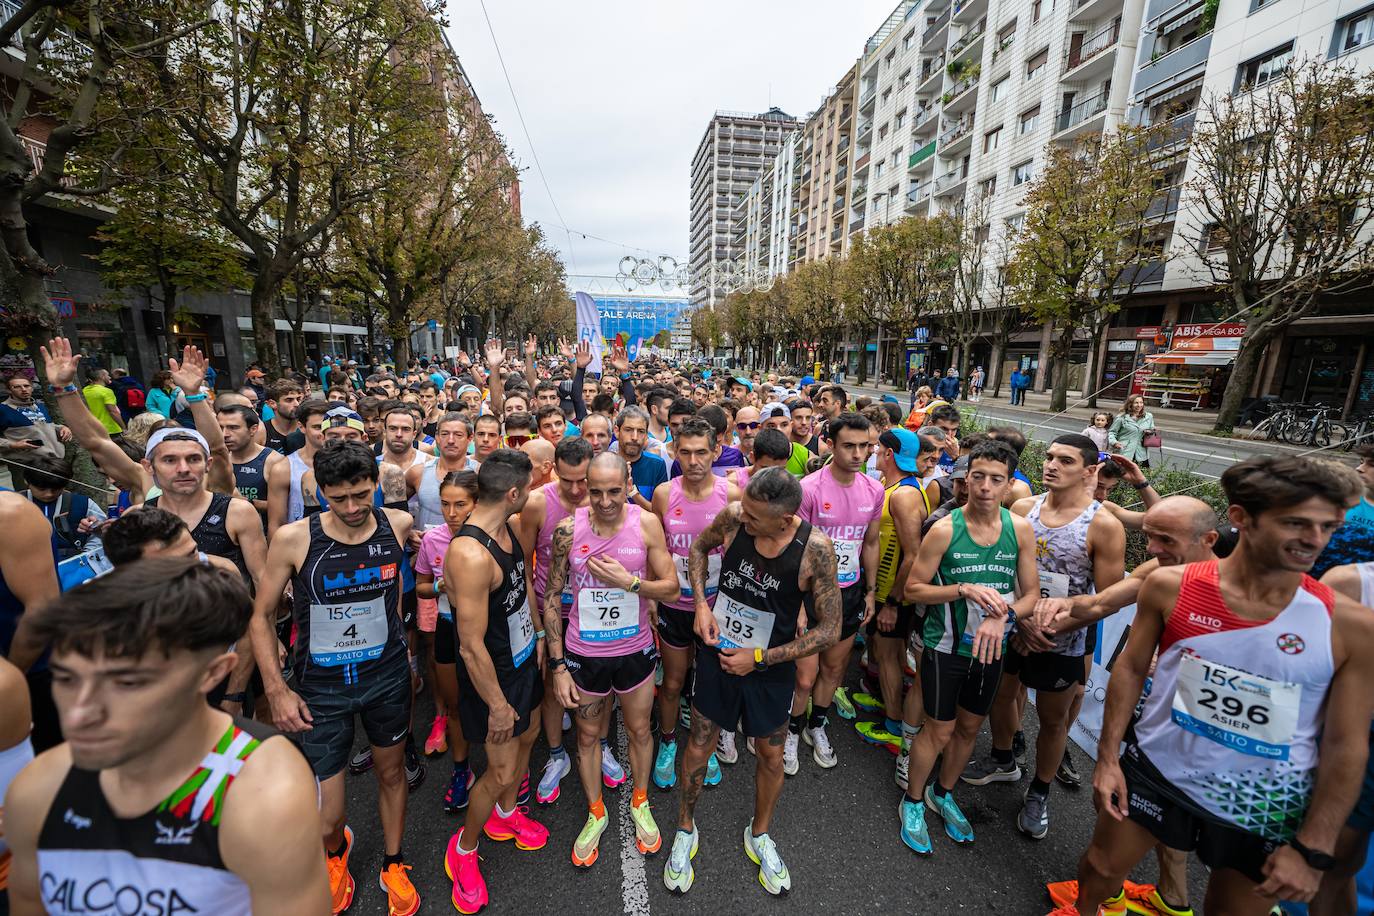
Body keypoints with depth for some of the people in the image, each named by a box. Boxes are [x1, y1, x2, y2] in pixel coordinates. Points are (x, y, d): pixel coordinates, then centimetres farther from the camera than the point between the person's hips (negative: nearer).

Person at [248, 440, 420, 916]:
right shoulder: (293, 539, -18)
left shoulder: (397, 525, -12)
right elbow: (261, 616, -5)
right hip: (321, 685, -1)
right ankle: (337, 850, 43)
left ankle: (393, 866, 46)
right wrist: (276, 690, -8)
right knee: (323, 822, 5)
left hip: (388, 675, 2)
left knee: (392, 771, 20)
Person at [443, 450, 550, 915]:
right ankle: (463, 850, 36)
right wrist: (497, 705, -19)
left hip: (524, 657, 9)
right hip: (493, 673, -8)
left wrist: (537, 637, 14)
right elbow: (472, 646, -28)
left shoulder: (507, 528, -6)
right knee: (502, 771, 6)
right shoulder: (469, 554, -35)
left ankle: (505, 814, 51)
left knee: (528, 734, 25)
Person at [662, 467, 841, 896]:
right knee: (699, 745, 14)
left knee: (771, 755, 18)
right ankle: (685, 830, 43)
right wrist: (701, 604, -10)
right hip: (718, 652, 1)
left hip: (770, 666, -1)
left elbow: (829, 630, -17)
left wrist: (759, 658, -16)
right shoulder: (733, 516, -21)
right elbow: (699, 546, 2)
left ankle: (759, 835, 49)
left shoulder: (815, 548, -26)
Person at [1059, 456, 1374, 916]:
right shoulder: (1170, 587, -16)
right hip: (1152, 773, 1)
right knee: (1101, 867, 21)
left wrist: (1313, 849, -6)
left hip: (1266, 810, 0)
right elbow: (1131, 669, -5)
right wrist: (1107, 757, -5)